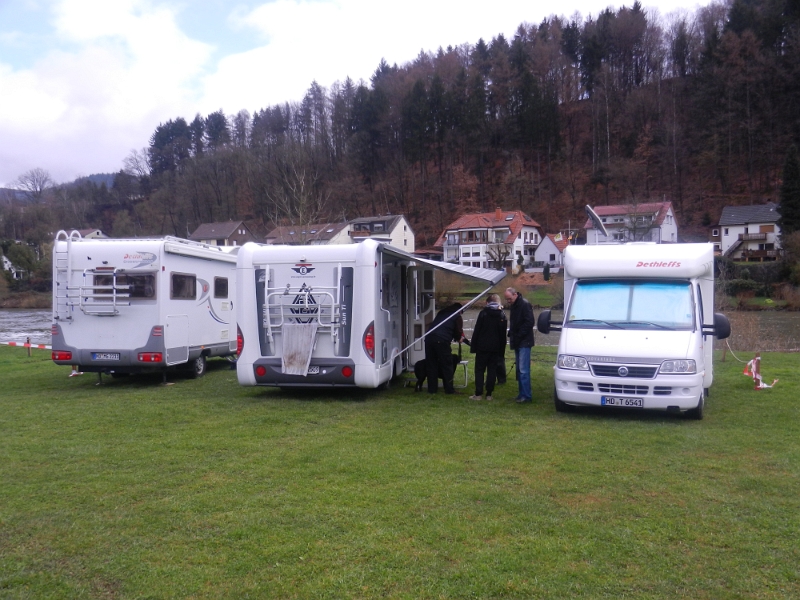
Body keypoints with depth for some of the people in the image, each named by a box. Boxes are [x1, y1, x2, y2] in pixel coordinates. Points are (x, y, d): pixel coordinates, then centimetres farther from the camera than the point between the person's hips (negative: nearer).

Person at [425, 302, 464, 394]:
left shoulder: (442, 312, 29)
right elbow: (458, 331, 7)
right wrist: (458, 339, 30)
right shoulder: (457, 317, 12)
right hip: (442, 341, -5)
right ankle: (449, 389, 7)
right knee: (447, 365, 5)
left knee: (431, 365, 11)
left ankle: (432, 389, 14)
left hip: (429, 338, 5)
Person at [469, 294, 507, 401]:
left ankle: (478, 394, 0)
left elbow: (476, 331, -8)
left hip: (482, 347, -3)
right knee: (492, 370, 7)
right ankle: (489, 394, 6)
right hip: (495, 347, 3)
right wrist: (501, 351, 12)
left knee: (479, 370, 3)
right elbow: (503, 335, 8)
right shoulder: (502, 315, 6)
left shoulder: (483, 313, -6)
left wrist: (473, 347, -3)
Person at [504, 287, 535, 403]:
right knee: (519, 370, 10)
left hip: (524, 342, -9)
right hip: (518, 342, 9)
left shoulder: (525, 304, -13)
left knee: (523, 370, -10)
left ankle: (526, 395, -6)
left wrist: (517, 337, -16)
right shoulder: (514, 305, 15)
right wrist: (511, 335, 8)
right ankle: (522, 394, 15)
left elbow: (529, 323, -17)